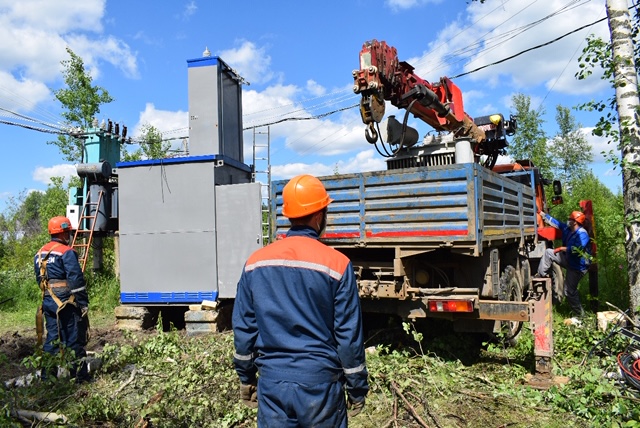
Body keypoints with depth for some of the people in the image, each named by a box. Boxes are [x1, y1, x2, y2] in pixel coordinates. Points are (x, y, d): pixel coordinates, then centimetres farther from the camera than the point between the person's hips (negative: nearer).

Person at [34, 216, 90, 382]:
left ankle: (47, 374, 18)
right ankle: (79, 375, 8)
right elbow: (76, 280, -18)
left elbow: (40, 280, 19)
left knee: (52, 337, 15)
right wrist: (83, 303, -15)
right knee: (75, 338, 1)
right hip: (66, 302, -8)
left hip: (48, 302, 8)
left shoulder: (40, 254, 13)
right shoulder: (67, 252, -14)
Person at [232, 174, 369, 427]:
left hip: (272, 382, 3)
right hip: (319, 383, -2)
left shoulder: (256, 262, -1)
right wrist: (357, 389, 3)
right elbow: (349, 334, -9)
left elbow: (243, 326, 5)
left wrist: (246, 378, 17)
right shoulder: (337, 264, -12)